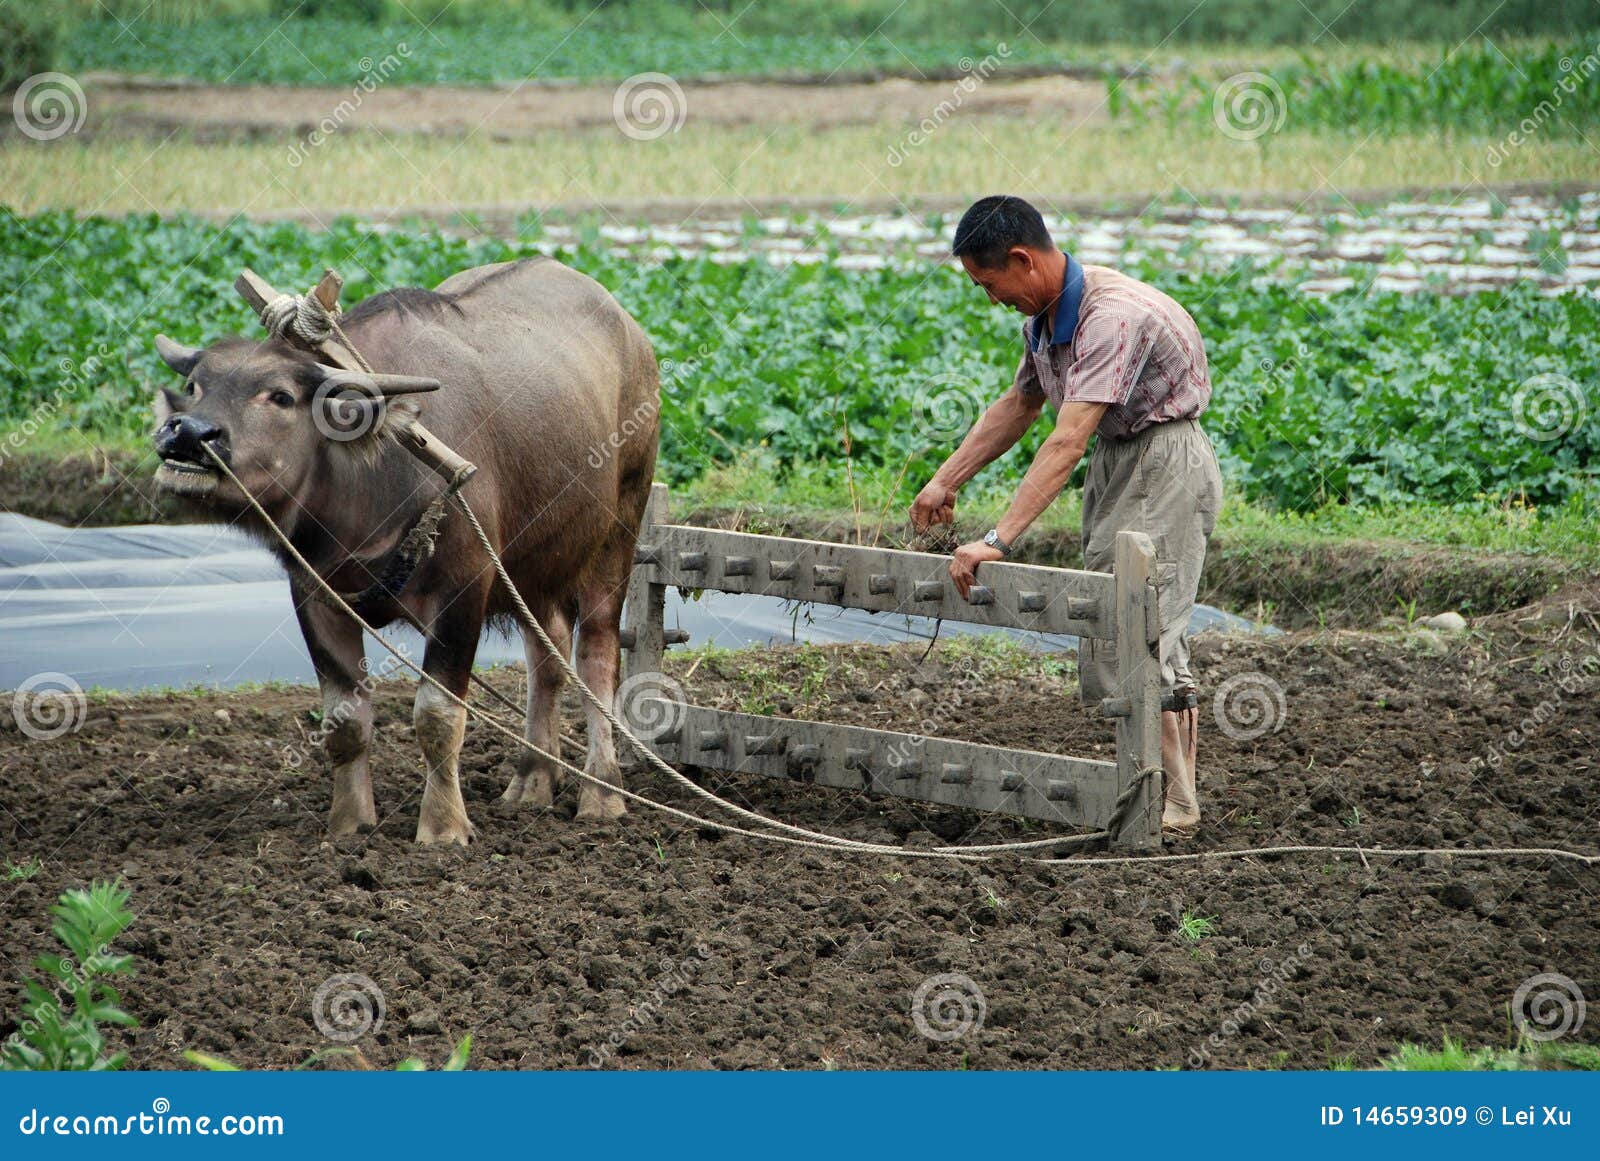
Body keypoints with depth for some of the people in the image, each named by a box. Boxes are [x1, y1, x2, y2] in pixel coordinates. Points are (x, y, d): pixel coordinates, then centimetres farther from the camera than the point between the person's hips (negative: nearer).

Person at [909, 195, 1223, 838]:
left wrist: (998, 541, -38)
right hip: (1116, 461, 10)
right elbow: (1017, 406, 19)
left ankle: (1172, 806, -9)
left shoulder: (1114, 315, -28)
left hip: (1165, 462, -10)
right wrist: (944, 482, 17)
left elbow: (1068, 442, -35)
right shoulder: (1046, 313, 3)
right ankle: (1166, 797, 13)